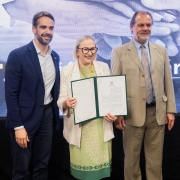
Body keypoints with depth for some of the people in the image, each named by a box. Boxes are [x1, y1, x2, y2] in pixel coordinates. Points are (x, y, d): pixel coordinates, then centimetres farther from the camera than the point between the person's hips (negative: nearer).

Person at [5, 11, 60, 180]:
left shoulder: (55, 56, 6)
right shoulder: (17, 55, -13)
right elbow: (11, 94, -15)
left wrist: (55, 110, 4)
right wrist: (18, 126, -17)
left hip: (47, 115, 5)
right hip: (25, 117, -5)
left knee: (42, 165, 18)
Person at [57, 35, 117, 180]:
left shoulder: (104, 67, 8)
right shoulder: (67, 70, 1)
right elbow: (61, 99, 0)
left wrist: (113, 113, -7)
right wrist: (66, 103, -23)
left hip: (101, 125, 2)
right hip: (79, 126, -1)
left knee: (100, 164, 5)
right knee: (82, 164, 4)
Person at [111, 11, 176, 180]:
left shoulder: (161, 51, 9)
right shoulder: (119, 52, 0)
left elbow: (168, 82, 9)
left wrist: (170, 110, 5)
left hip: (157, 113, 3)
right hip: (132, 114, -2)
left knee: (155, 159, 13)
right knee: (131, 158, 11)